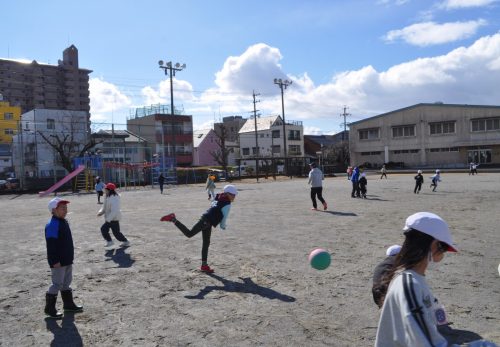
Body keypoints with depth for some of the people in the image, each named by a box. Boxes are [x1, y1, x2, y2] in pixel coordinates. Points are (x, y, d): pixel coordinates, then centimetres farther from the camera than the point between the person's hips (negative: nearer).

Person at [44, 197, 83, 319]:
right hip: (58, 262, -10)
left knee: (67, 283, 19)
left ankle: (68, 304, 32)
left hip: (67, 260, 10)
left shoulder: (64, 222, 9)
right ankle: (50, 308, 12)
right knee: (57, 284, -1)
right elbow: (51, 245, -23)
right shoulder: (52, 225, -21)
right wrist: (55, 261, -23)